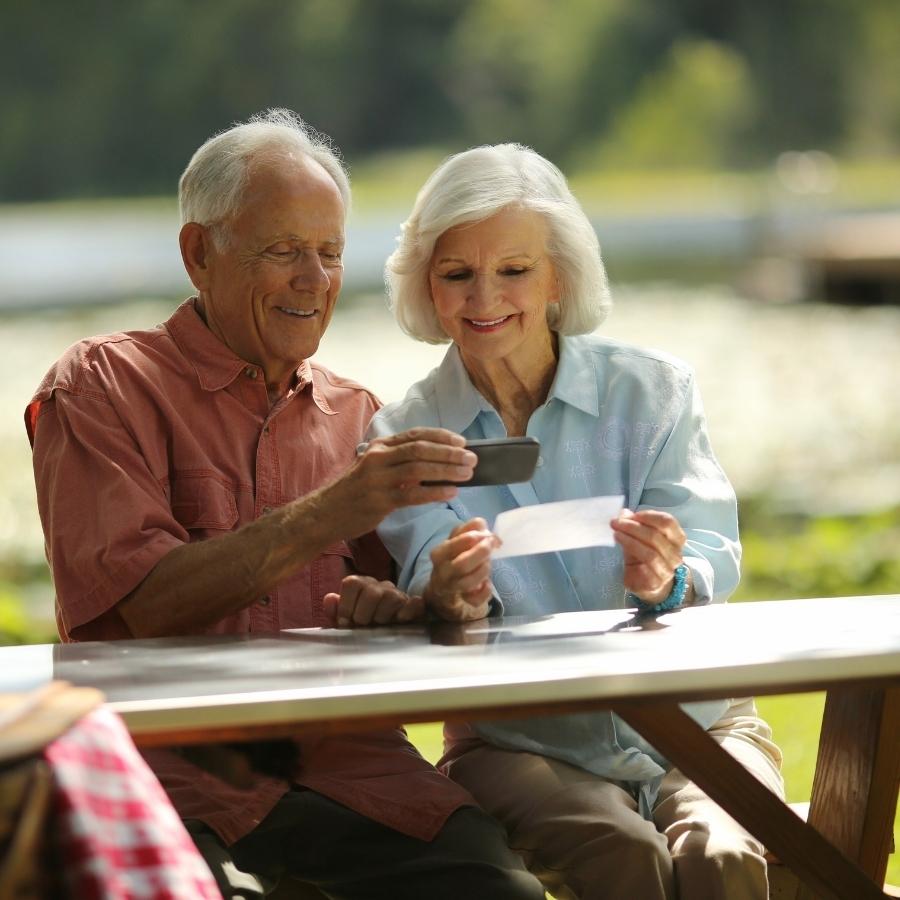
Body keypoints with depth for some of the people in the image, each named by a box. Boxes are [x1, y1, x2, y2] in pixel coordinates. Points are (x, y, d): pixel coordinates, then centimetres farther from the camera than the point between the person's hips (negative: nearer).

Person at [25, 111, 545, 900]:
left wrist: (395, 608, -4)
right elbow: (141, 601, -9)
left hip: (342, 755, 5)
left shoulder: (356, 416, 20)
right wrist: (326, 515, -18)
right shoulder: (103, 385, 5)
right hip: (175, 767, -4)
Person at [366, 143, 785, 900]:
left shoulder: (652, 390, 2)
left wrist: (668, 579, -31)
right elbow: (426, 582, -8)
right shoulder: (404, 436, 4)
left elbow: (714, 558, -7)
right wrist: (449, 600, -33)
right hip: (520, 745, 0)